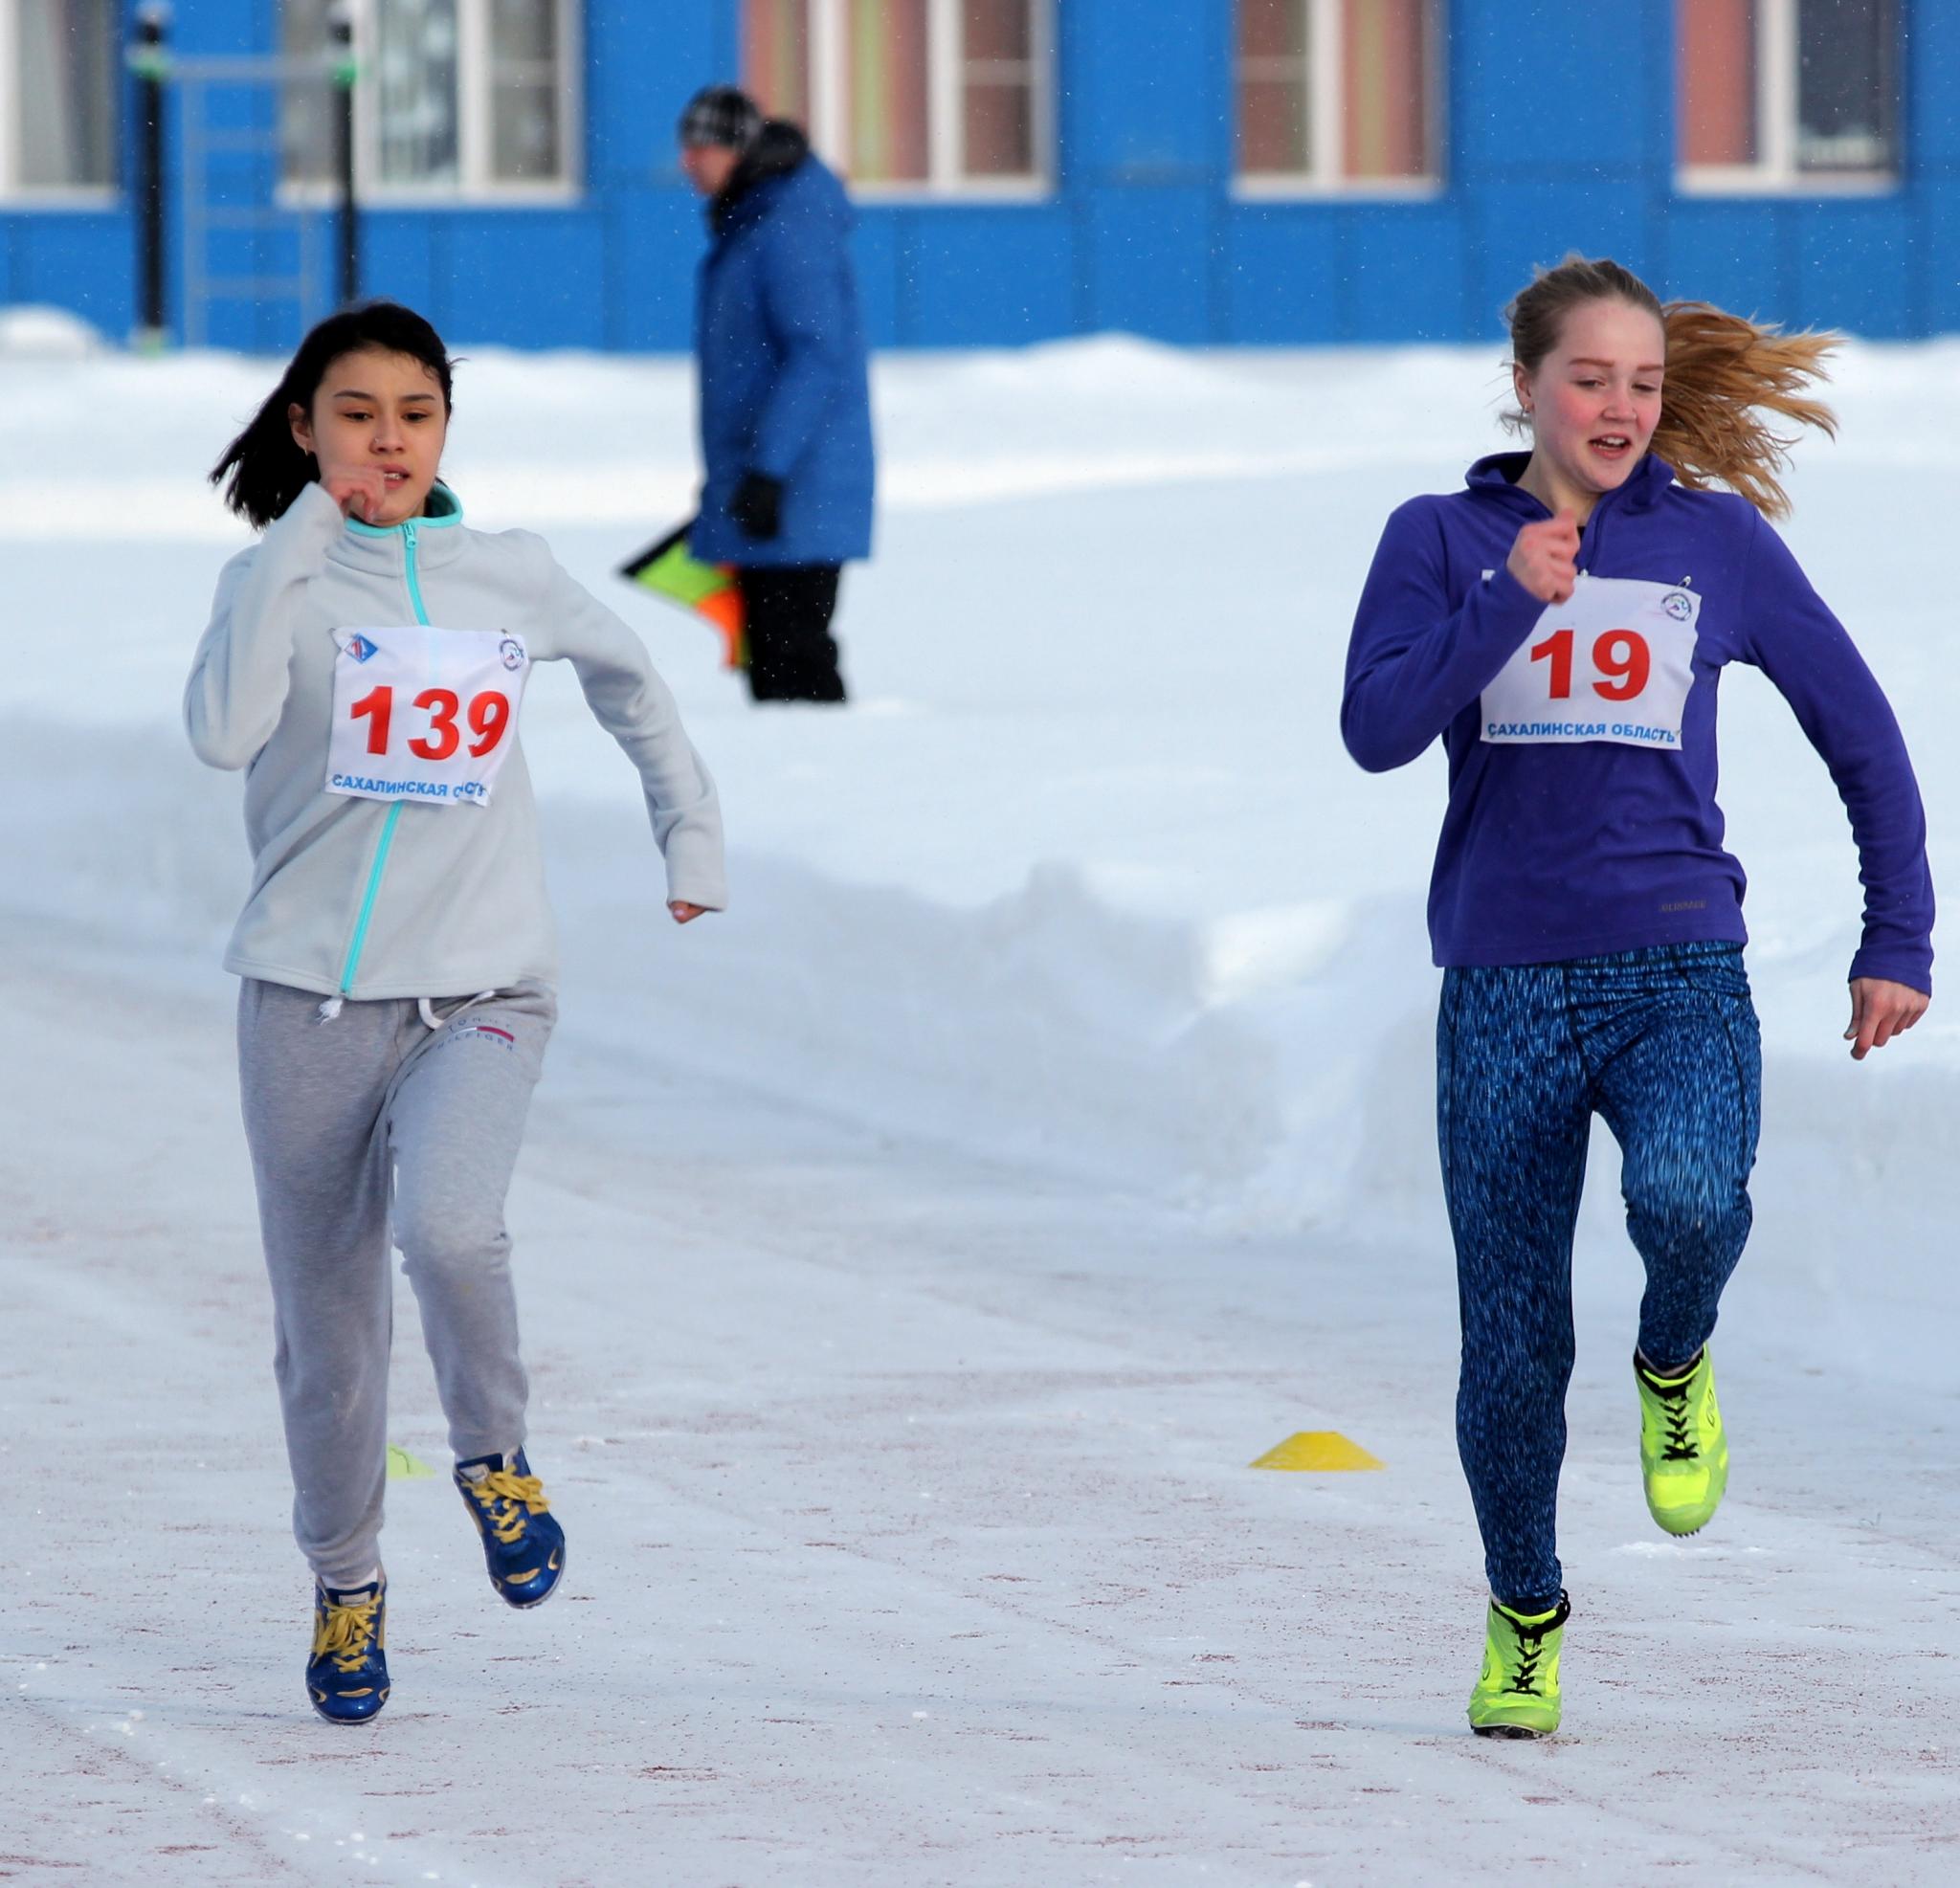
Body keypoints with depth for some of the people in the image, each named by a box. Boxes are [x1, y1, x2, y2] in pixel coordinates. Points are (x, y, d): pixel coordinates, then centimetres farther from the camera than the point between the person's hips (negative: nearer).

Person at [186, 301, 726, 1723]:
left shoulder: (509, 575, 5)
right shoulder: (282, 581, -2)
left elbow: (623, 674, 26)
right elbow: (225, 734, -23)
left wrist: (692, 828, 27)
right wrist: (303, 540, -20)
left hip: (480, 993, 0)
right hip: (309, 997, 0)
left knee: (449, 1226, -28)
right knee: (325, 1322, 7)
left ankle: (496, 1456, 0)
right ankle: (346, 1584, 29)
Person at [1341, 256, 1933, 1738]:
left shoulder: (1717, 543, 5)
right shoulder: (1443, 543, 5)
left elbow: (1863, 736, 12)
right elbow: (1378, 728, -10)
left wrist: (1898, 942, 10)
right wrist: (1510, 603, -21)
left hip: (1681, 970, -1)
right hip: (1504, 990, 1)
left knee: (1686, 1196, -32)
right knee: (1514, 1348, 2)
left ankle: (1676, 1364, 2)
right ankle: (1524, 1615, 27)